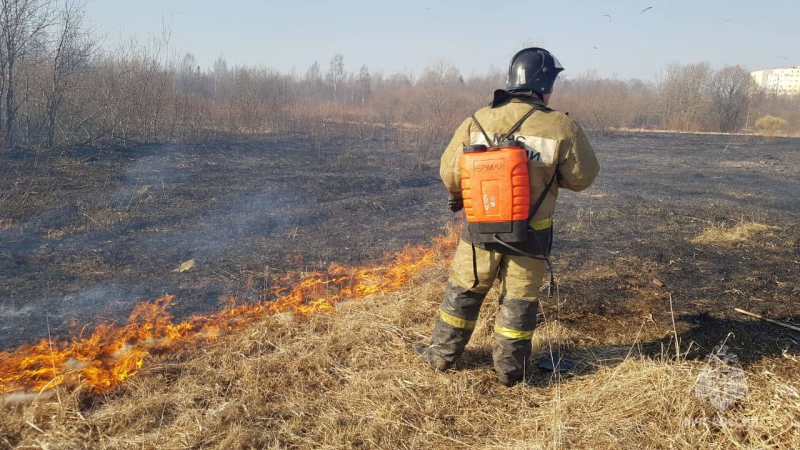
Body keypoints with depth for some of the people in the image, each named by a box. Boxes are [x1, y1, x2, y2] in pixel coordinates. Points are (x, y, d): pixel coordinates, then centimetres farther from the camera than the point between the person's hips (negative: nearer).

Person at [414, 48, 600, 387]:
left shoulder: (477, 121, -9)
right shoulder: (561, 128, -14)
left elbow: (450, 172, -3)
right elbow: (582, 177, -3)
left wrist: (462, 197, 18)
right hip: (531, 234, -1)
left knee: (463, 290, 18)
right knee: (520, 298, 15)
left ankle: (442, 354, 30)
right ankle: (509, 368, 25)